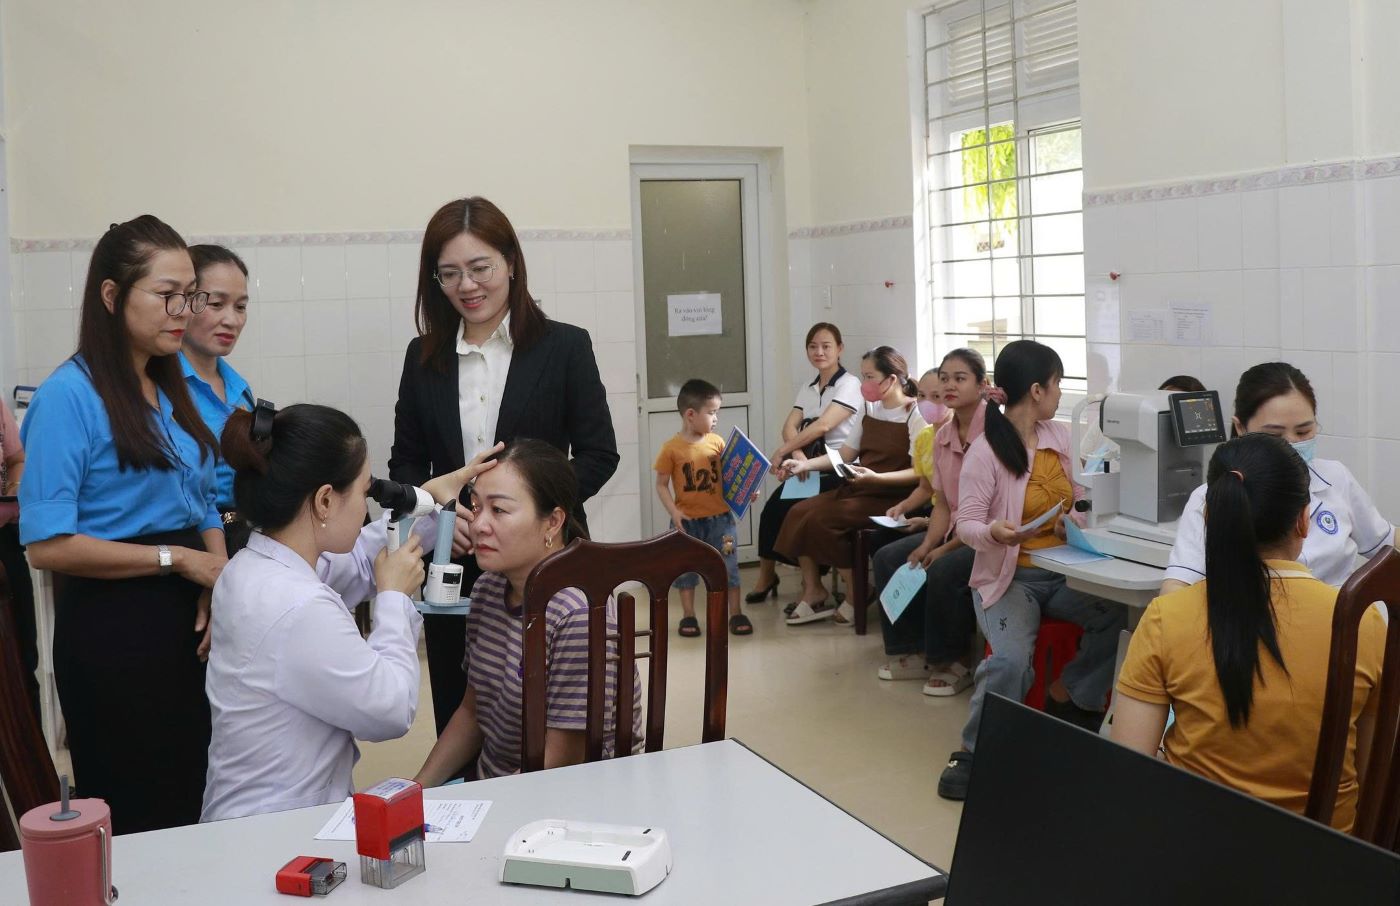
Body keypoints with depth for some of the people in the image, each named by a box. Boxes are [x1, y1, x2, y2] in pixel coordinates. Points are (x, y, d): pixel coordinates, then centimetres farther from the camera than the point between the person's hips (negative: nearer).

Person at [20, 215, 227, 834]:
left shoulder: (172, 392, 11)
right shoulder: (69, 396, -12)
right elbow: (47, 545, -18)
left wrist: (218, 585, -4)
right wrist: (177, 558, -13)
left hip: (189, 623, 7)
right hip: (113, 629, -7)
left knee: (194, 809, 14)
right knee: (135, 824, 5)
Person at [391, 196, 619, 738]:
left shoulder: (565, 346, 0)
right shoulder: (423, 356, 9)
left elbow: (598, 455, -2)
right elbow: (405, 464, 12)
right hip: (453, 567, 3)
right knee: (458, 720, 8)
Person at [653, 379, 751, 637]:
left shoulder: (717, 442, -1)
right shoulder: (672, 448, -9)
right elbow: (661, 484, -4)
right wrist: (674, 512, -14)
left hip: (720, 517, 2)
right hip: (687, 520, -2)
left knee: (729, 565, 4)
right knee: (686, 567, 10)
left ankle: (736, 614, 15)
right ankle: (688, 616, 23)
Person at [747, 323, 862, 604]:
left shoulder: (849, 385, -6)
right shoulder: (807, 389, 16)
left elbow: (823, 426, -18)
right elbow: (789, 427, 3)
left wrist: (782, 452, -16)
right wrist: (797, 454, -18)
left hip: (838, 470, -6)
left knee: (789, 508, -24)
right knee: (774, 507, -17)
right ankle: (767, 578, -6)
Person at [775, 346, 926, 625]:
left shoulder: (915, 415, -10)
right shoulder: (870, 410, 14)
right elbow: (845, 454, 15)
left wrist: (876, 477, -30)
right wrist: (806, 464, 2)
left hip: (891, 497, -8)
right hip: (857, 489, 8)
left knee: (822, 519, -24)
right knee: (799, 513, -11)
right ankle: (813, 593, -5)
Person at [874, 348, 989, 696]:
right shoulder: (943, 436, 7)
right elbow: (943, 504, 11)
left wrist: (945, 549, -18)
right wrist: (926, 545, -6)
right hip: (956, 531, 9)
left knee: (943, 571, -30)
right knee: (888, 559, -3)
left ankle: (955, 663, -7)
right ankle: (913, 653, 7)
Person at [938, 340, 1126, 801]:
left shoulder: (1058, 435, 8)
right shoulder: (985, 451, -11)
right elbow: (966, 524, -14)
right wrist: (993, 533, -36)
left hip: (1062, 572, 6)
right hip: (1008, 577, -6)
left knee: (1116, 616, -22)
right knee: (1012, 661, -31)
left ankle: (1066, 699, 5)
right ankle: (973, 752, -8)